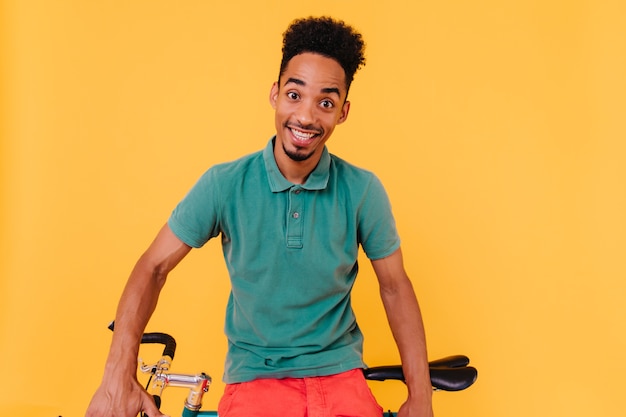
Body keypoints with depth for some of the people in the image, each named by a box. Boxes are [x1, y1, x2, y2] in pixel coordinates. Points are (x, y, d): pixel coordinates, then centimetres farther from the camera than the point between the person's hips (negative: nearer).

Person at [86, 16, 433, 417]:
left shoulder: (363, 190, -8)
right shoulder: (225, 184, -9)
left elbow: (395, 286, 2)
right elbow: (153, 267, -3)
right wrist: (118, 376, -14)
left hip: (340, 373, 1)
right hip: (254, 374, -1)